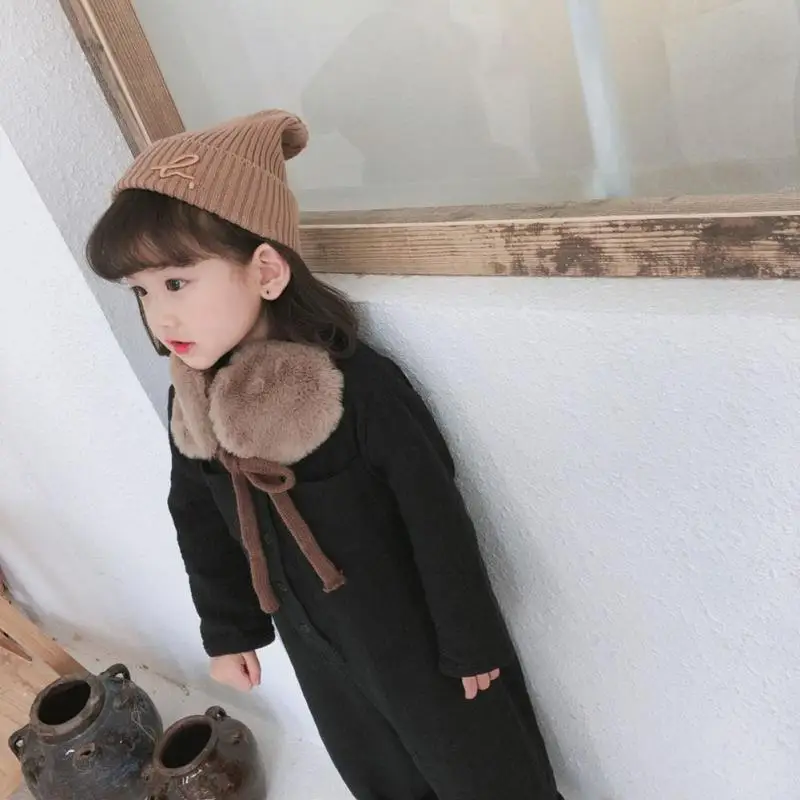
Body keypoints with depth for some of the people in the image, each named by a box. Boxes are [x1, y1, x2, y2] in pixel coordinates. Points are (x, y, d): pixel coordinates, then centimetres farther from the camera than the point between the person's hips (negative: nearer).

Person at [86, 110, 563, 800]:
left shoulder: (360, 385, -31)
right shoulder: (192, 404, -11)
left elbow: (438, 522, -22)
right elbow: (200, 525, 3)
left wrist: (471, 641, -11)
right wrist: (229, 629, 12)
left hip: (416, 638, -5)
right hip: (315, 642, 6)